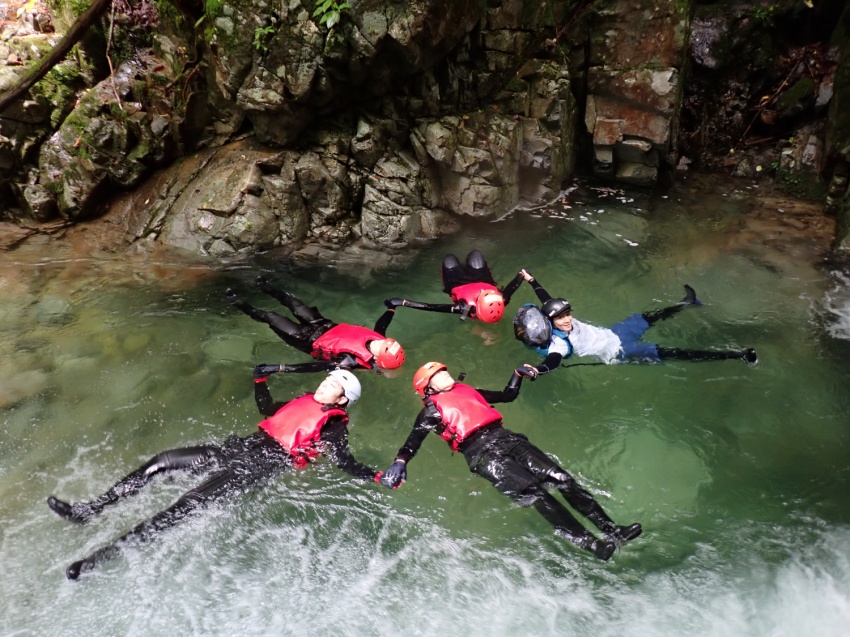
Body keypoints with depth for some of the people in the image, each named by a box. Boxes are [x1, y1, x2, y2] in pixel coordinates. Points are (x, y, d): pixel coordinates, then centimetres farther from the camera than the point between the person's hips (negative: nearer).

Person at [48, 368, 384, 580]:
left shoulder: (334, 425, -2)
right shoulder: (303, 401, 20)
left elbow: (345, 462, -14)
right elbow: (266, 409, 34)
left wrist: (377, 477, -27)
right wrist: (260, 380, 33)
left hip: (263, 464, -8)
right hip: (245, 447, 8)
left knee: (185, 505, -20)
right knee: (163, 460, -1)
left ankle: (103, 555, -16)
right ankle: (88, 510, 7)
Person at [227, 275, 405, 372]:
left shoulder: (356, 361, -39)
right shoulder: (378, 339, -21)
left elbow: (321, 366, -40)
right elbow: (381, 324, 4)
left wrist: (279, 368, -40)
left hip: (311, 341, -7)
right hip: (329, 327, 7)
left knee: (270, 317, 1)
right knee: (294, 304, 21)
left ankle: (241, 305, 28)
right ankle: (269, 289, 50)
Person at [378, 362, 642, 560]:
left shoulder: (468, 391, 29)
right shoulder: (432, 409, 11)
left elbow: (508, 395, 40)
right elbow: (415, 437, -6)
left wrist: (518, 374, 35)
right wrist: (400, 462, -23)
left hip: (506, 438, 6)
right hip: (481, 452, -6)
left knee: (561, 479, -8)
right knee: (534, 493, -23)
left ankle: (611, 530, -9)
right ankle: (592, 545, -26)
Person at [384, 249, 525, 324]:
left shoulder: (467, 309, -47)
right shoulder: (499, 305, -40)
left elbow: (431, 307, -48)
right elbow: (512, 287, -20)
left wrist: (402, 302, -48)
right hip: (483, 282, 3)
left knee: (449, 259, 18)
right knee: (475, 254, 23)